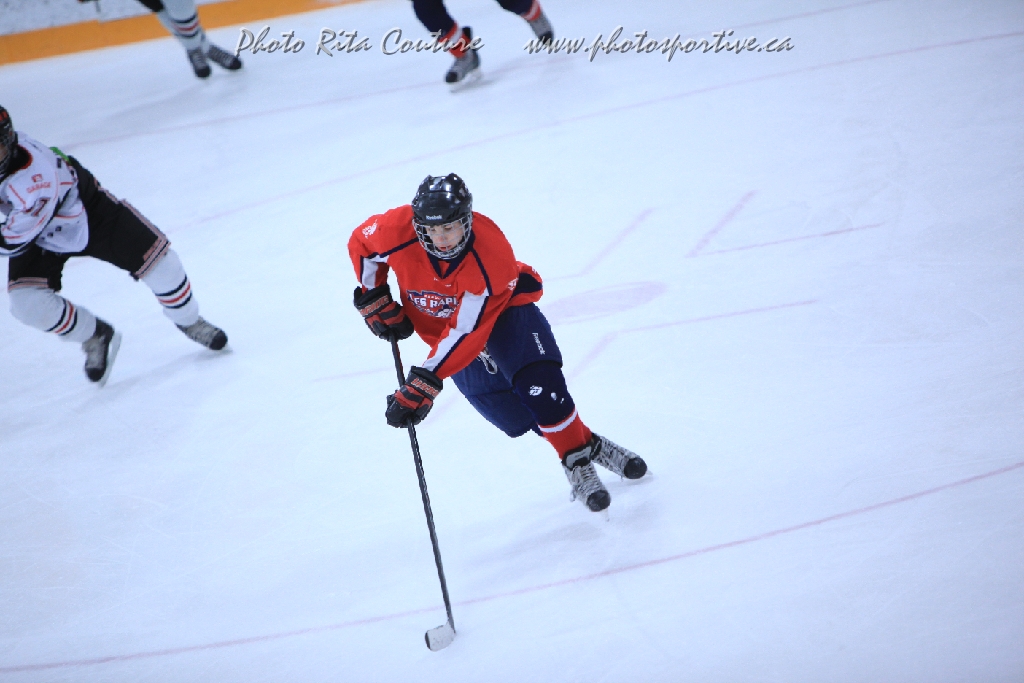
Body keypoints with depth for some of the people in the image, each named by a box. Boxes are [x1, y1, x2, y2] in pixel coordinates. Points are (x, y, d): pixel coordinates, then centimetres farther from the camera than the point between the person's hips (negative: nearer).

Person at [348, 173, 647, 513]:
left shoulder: (491, 254, -37)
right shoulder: (396, 231, -29)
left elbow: (466, 332, -37)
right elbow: (360, 242, -4)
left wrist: (425, 383, -40)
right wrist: (374, 301, -6)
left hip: (504, 310, -3)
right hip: (439, 326, 3)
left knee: (539, 387, -24)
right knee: (515, 417, -6)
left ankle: (586, 451, -2)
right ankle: (576, 463, 11)